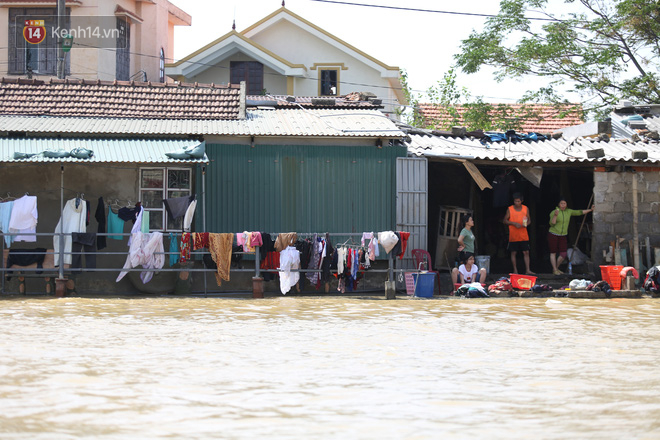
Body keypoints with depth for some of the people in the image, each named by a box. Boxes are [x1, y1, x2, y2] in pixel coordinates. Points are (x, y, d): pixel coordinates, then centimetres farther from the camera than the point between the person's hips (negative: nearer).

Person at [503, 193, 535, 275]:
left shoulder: (526, 209, 5)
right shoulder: (510, 209, -1)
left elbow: (529, 220, 13)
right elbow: (504, 221, 0)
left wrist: (527, 224, -11)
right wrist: (514, 223, -15)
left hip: (524, 236, 1)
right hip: (513, 236, -1)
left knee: (526, 252, -3)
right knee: (513, 253, 3)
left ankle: (527, 270, -2)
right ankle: (515, 270, 12)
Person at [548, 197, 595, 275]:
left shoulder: (569, 212, 4)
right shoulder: (554, 212, -11)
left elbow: (578, 212, 11)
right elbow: (552, 224, -18)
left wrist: (590, 210, 11)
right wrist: (555, 215, -34)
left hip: (563, 236, 5)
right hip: (553, 235, -5)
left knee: (563, 254, -1)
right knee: (553, 253, 0)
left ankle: (556, 268, 17)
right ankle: (554, 270, 7)